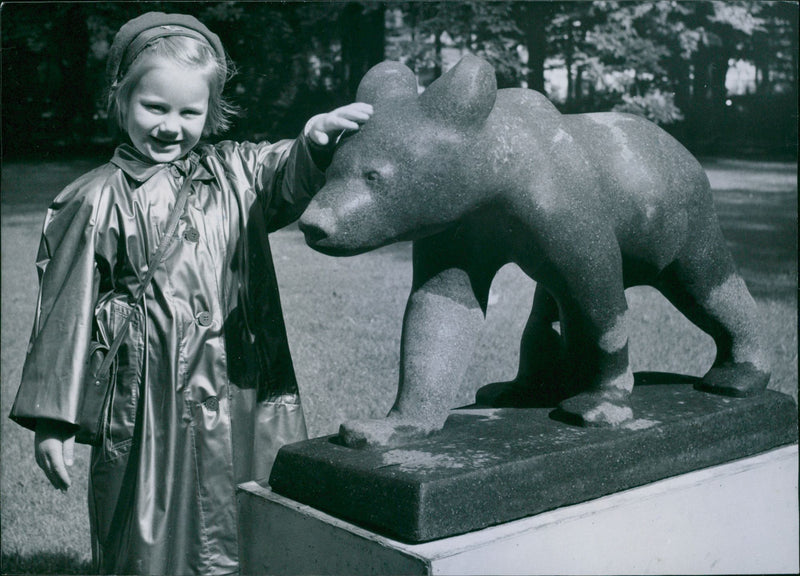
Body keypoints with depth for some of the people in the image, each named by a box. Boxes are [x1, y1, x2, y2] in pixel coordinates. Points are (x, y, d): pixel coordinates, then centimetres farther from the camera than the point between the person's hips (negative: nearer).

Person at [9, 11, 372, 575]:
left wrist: (314, 142, -34)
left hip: (250, 402, 3)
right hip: (153, 408, -3)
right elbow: (66, 312, 0)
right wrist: (52, 421, 0)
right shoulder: (98, 201, -2)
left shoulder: (236, 173, 7)